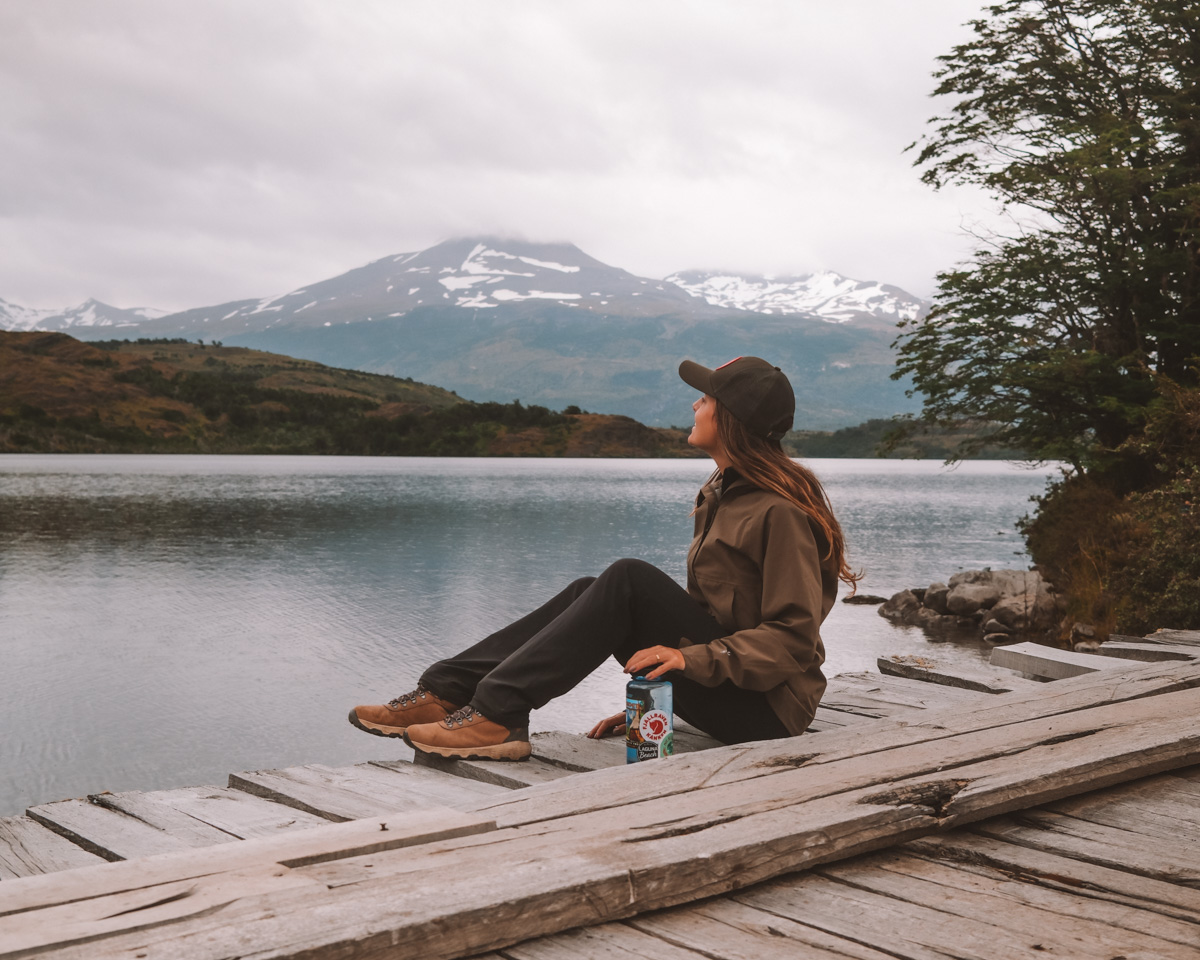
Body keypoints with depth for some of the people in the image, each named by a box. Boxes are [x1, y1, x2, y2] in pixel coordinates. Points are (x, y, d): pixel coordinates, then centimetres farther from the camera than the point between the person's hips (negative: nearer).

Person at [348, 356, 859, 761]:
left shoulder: (780, 512, -17)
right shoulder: (721, 493, 13)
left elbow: (793, 639, -22)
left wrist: (694, 658, -30)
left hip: (766, 708, -9)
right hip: (717, 692, 9)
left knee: (628, 581, -24)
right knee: (588, 592, -5)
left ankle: (498, 712, -25)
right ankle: (447, 691, -11)